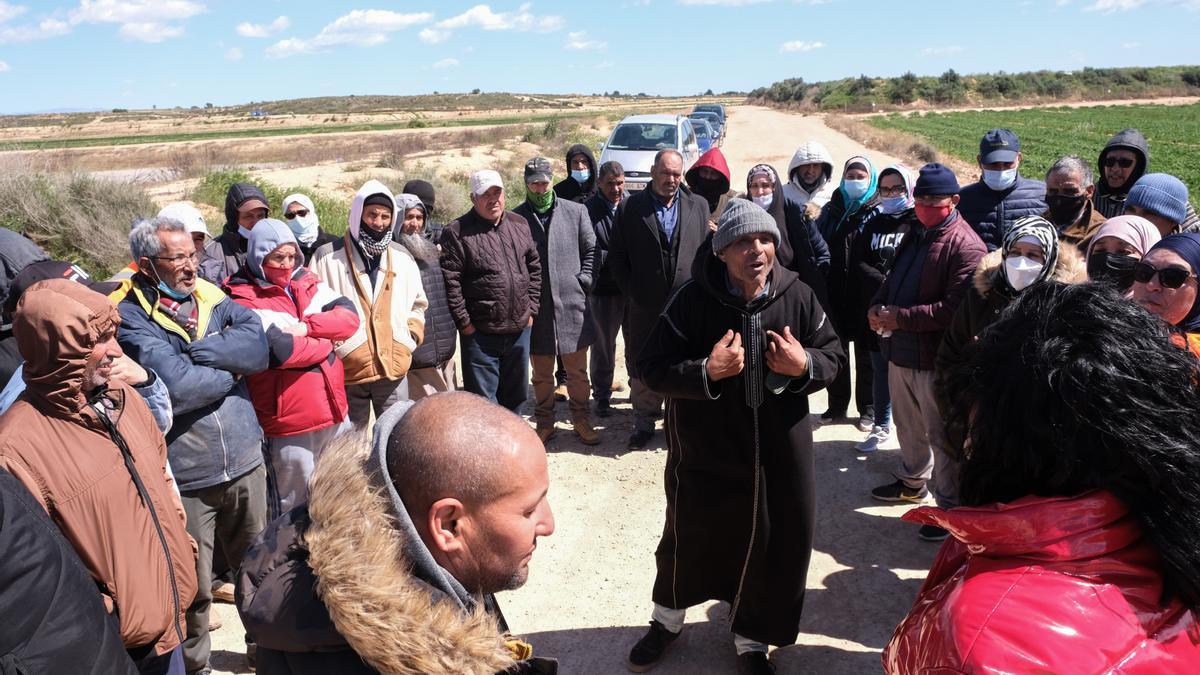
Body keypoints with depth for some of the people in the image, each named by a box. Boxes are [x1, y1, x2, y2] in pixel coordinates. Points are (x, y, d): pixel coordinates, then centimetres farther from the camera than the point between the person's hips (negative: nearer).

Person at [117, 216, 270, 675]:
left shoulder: (212, 298, 6)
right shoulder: (131, 317, -10)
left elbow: (257, 347, -10)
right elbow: (176, 387, -23)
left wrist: (197, 351, -18)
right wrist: (231, 368, -8)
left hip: (244, 462, 5)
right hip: (183, 476, -4)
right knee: (192, 589, 11)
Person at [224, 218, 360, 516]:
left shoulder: (306, 282, 9)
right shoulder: (244, 300, -10)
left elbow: (349, 316, -3)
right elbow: (281, 350, -23)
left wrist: (307, 327, -18)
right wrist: (326, 341, -7)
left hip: (334, 410, 7)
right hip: (290, 422, -6)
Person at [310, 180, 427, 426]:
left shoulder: (403, 257, 9)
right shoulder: (328, 256, -4)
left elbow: (418, 304, 20)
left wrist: (410, 338, 6)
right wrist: (331, 345, -8)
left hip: (395, 368, 3)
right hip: (346, 369, -3)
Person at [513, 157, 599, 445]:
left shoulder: (576, 211, 3)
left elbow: (590, 249, 9)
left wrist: (583, 279, 0)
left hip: (572, 304, 1)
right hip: (535, 307, -1)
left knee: (577, 372, 11)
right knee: (541, 375, 12)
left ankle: (581, 420, 26)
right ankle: (544, 422, 28)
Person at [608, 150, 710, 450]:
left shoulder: (698, 205, 8)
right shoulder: (630, 208, 2)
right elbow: (617, 255, 3)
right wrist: (631, 292, -3)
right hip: (644, 304, 0)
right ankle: (644, 423, 23)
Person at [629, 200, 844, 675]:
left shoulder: (798, 296, -6)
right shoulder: (693, 299, -14)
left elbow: (834, 357, 4)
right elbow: (653, 368, -13)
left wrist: (804, 365, -18)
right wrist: (706, 370, -29)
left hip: (779, 453, 2)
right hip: (704, 453, -2)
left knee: (773, 547, 13)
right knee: (689, 540, 17)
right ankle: (667, 620, 46)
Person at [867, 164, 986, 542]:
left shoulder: (965, 246, -17)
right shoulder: (915, 236, 13)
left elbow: (954, 308, -25)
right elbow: (893, 280, 21)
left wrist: (900, 317, -23)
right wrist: (878, 308, 0)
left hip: (936, 358, -9)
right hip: (901, 351, 9)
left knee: (941, 436, 2)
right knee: (908, 425, 24)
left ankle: (951, 506, 15)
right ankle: (913, 482, 43)